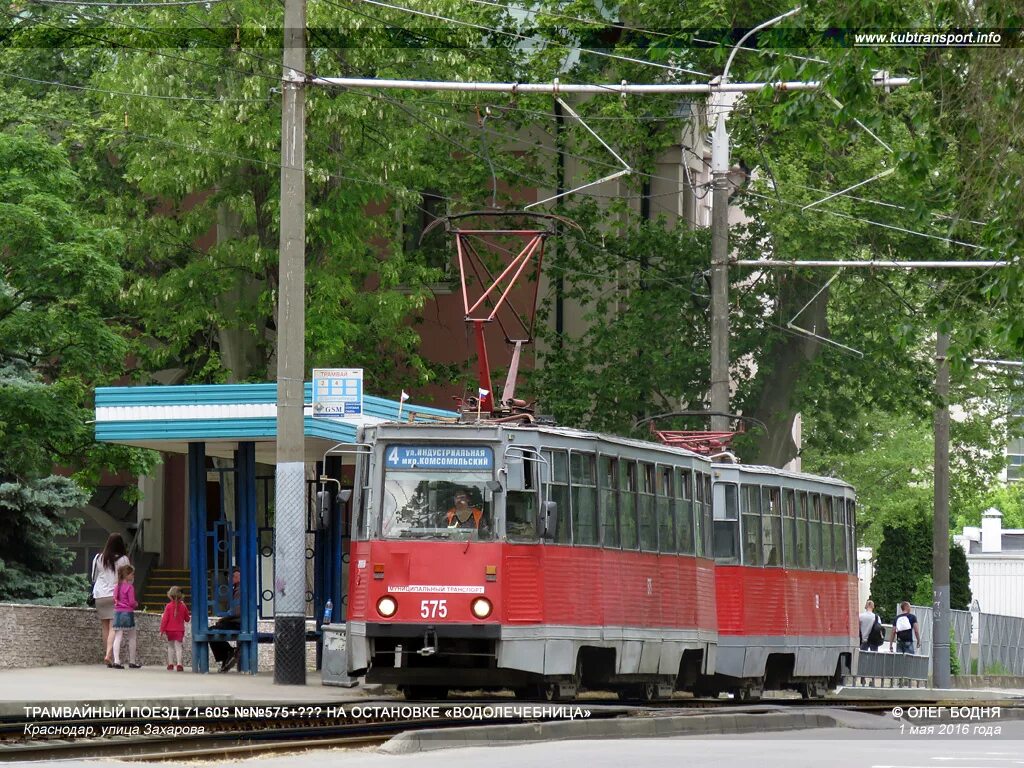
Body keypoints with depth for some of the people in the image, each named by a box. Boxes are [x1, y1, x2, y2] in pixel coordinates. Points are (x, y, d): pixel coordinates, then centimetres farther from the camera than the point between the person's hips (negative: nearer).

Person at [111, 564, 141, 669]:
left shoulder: (117, 586, 8)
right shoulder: (129, 587, -12)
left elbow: (114, 599, 12)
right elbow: (132, 602, -13)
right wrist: (136, 604, 6)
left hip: (117, 612, 6)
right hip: (128, 613, -6)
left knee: (117, 637, 1)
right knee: (132, 638, 8)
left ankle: (116, 661, -7)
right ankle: (132, 661, 12)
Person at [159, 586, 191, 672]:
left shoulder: (168, 606, -8)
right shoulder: (183, 606, -1)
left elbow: (165, 619, -8)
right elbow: (187, 619, 7)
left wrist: (162, 629, -3)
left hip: (170, 630, -1)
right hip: (179, 630, 1)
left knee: (170, 646, 15)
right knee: (178, 647, -1)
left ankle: (170, 664, 15)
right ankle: (179, 664, -14)